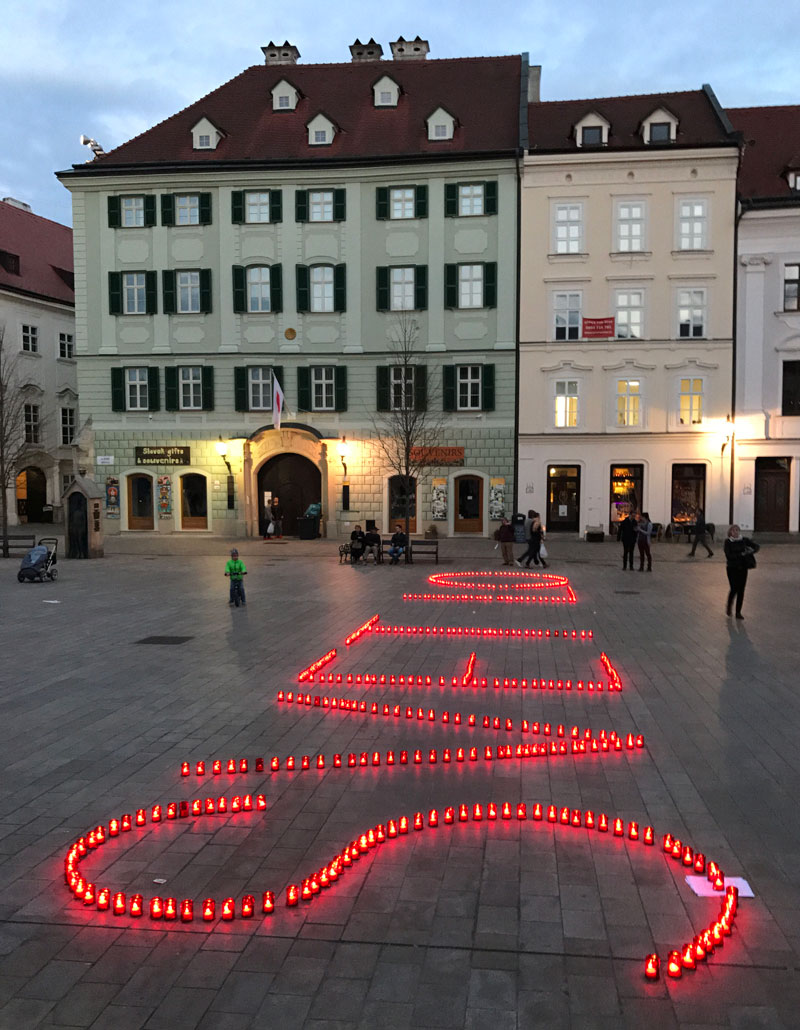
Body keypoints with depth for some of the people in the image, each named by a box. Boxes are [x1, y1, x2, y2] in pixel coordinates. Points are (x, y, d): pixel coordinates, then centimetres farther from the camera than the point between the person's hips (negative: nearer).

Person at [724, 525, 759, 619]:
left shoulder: (744, 540, 2)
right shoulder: (728, 542, -7)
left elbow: (756, 546, 3)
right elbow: (728, 555, -16)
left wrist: (751, 551, -17)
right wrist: (741, 554, -22)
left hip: (743, 568, 3)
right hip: (732, 568, -3)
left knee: (741, 590, 3)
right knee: (734, 589, -8)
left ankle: (738, 612, 12)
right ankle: (728, 606, 22)